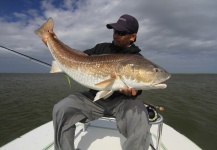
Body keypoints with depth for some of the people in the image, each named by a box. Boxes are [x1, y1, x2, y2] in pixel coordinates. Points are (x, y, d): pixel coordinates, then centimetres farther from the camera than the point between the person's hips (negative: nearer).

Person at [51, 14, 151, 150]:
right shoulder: (101, 48, 10)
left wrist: (132, 91, -29)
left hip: (121, 101, -2)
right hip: (94, 99, 3)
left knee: (140, 120, -32)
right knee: (61, 109, -17)